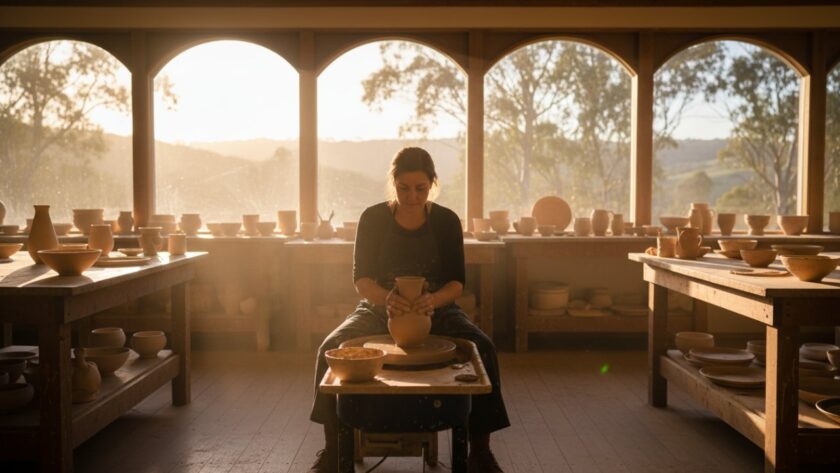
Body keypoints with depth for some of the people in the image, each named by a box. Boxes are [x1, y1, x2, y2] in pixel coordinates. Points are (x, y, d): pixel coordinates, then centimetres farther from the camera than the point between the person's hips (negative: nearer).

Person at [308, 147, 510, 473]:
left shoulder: (446, 221, -3)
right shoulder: (373, 218, -5)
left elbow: (457, 282, -8)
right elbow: (361, 280, -9)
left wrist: (433, 300, -32)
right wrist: (386, 297, -34)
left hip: (435, 310, 0)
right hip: (379, 309, 0)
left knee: (483, 348, -28)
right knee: (331, 348, -27)